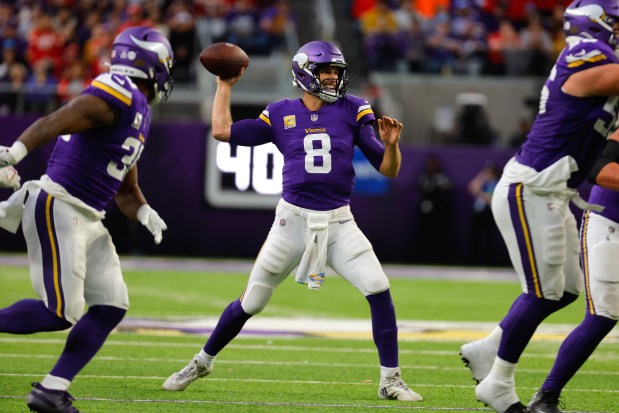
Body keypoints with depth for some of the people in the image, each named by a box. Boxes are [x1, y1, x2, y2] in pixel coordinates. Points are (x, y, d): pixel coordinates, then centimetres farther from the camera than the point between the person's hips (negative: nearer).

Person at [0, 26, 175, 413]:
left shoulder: (140, 114, 18)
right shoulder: (117, 96, -13)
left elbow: (126, 190, 24)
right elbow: (53, 123, -25)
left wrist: (145, 214, 3)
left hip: (88, 220, 10)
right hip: (58, 209, -10)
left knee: (111, 306, 4)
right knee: (61, 313, -14)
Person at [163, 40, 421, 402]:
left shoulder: (352, 111, 1)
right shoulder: (281, 115, 2)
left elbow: (388, 170, 0)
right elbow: (222, 131, 3)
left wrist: (391, 144, -20)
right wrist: (225, 86, 11)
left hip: (338, 223, 0)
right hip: (294, 220, 0)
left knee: (379, 290, -15)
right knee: (251, 303, 7)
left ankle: (390, 380, -3)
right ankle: (203, 362, 28)